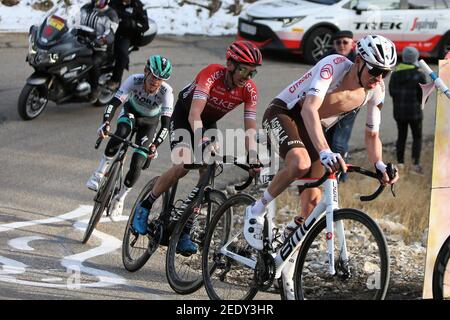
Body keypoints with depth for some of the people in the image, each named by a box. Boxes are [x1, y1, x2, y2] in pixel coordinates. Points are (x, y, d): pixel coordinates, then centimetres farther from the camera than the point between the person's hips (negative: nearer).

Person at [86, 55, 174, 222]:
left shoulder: (166, 92, -34)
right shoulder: (135, 80, -33)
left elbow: (165, 125, -37)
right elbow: (114, 102, -40)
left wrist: (154, 145, -52)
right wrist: (106, 122, -57)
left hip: (149, 122, 0)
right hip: (131, 111, 0)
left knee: (137, 165, -10)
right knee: (121, 133, -36)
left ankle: (120, 198, 16)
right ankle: (99, 173, -21)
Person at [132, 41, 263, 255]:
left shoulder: (249, 90, -21)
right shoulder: (212, 74, -34)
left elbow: (250, 128, -21)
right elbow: (194, 114, -43)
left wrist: (253, 159, -37)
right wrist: (202, 143, -58)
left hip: (209, 123, 5)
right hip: (183, 117, -5)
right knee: (183, 165, -26)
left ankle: (184, 231, -4)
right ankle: (144, 207, -6)